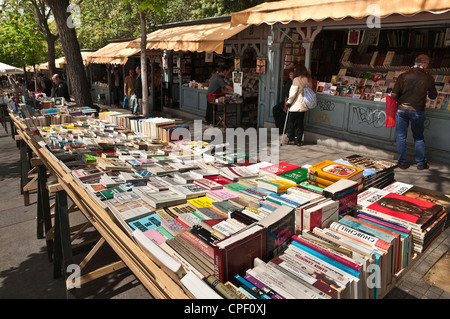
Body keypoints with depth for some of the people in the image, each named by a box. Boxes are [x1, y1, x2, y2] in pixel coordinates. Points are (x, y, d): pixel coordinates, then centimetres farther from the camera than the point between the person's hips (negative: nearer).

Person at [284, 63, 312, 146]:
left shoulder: (297, 80, -14)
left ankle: (291, 139, 9)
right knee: (300, 124, 11)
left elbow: (293, 93, -15)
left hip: (295, 106, -6)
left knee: (290, 122, 6)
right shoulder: (309, 80, 7)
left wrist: (288, 102, -4)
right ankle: (299, 141, 13)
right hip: (304, 106, 7)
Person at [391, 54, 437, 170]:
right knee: (419, 137, 17)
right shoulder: (428, 78, -7)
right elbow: (433, 96, 4)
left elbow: (394, 95, -7)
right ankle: (421, 163, 23)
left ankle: (403, 162, 18)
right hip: (418, 111, 0)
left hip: (402, 109, 0)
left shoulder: (403, 76, -7)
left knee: (401, 137, 11)